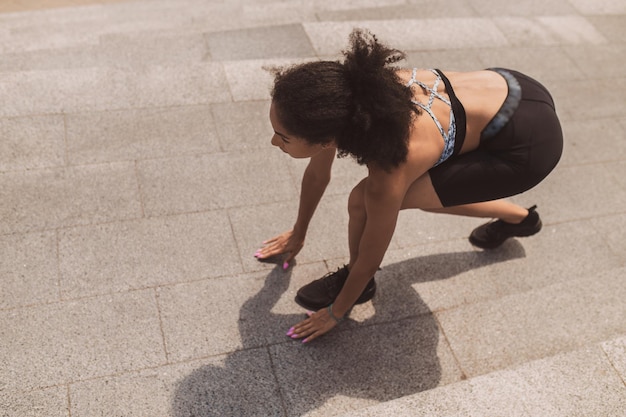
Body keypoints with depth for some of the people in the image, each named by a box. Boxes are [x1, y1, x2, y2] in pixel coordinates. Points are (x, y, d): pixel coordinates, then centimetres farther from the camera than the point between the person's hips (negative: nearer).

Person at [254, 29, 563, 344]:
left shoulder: (389, 171, -32)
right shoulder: (340, 97, -14)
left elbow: (369, 263, -13)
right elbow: (317, 174, 5)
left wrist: (334, 313, 5)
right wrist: (298, 233, 21)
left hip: (529, 144, -7)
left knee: (363, 201, -14)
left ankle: (353, 280, 17)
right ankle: (518, 219, 43)